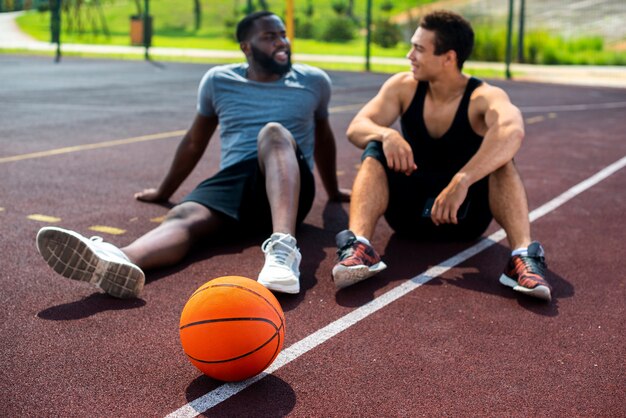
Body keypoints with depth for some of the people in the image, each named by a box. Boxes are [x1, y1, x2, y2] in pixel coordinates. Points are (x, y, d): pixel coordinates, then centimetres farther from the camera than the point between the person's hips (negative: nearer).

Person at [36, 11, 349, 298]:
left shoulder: (314, 81, 13)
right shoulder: (218, 80, 13)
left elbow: (323, 137, 29)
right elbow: (194, 141, 24)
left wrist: (333, 191, 39)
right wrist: (164, 191, 33)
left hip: (290, 186, -1)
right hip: (232, 180, 1)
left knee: (274, 132, -34)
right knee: (182, 216, -32)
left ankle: (283, 247, -58)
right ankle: (119, 262, -66)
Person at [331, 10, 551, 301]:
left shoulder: (485, 97, -15)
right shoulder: (404, 86, -4)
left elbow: (512, 131, -38)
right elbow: (356, 128, -13)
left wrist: (461, 181, -48)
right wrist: (387, 135, -35)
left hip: (464, 213, -2)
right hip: (409, 209, 2)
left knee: (499, 157, -27)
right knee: (375, 153, -23)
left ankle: (523, 257, -41)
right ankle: (358, 246, -43)